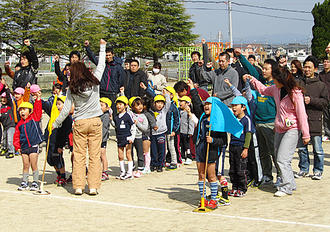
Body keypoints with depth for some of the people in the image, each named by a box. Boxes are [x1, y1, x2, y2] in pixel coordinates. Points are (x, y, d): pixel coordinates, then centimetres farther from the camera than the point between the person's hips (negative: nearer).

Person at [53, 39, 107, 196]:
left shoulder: (72, 89, -4)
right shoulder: (94, 81, -1)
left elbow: (66, 109, -1)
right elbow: (101, 65, 14)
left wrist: (56, 124, 11)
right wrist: (102, 47, 26)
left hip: (79, 123, -1)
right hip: (95, 122, 1)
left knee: (79, 155, 6)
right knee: (95, 155, 3)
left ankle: (78, 186, 5)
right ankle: (93, 186, 2)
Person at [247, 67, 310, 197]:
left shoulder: (295, 93, -17)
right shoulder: (276, 89, 3)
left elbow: (301, 114, -14)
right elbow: (263, 90, 26)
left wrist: (305, 134, -11)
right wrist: (252, 80, 21)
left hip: (292, 130, -8)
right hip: (279, 130, 8)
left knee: (282, 159, -14)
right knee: (279, 159, 12)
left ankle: (286, 187, -5)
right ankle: (291, 184, 26)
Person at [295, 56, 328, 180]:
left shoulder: (321, 85, 2)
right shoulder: (298, 84, 10)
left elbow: (325, 102, -3)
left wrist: (311, 100, -14)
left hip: (315, 121, -3)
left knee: (317, 149, 1)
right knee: (301, 147, 10)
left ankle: (318, 170, 13)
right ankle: (303, 169, 23)